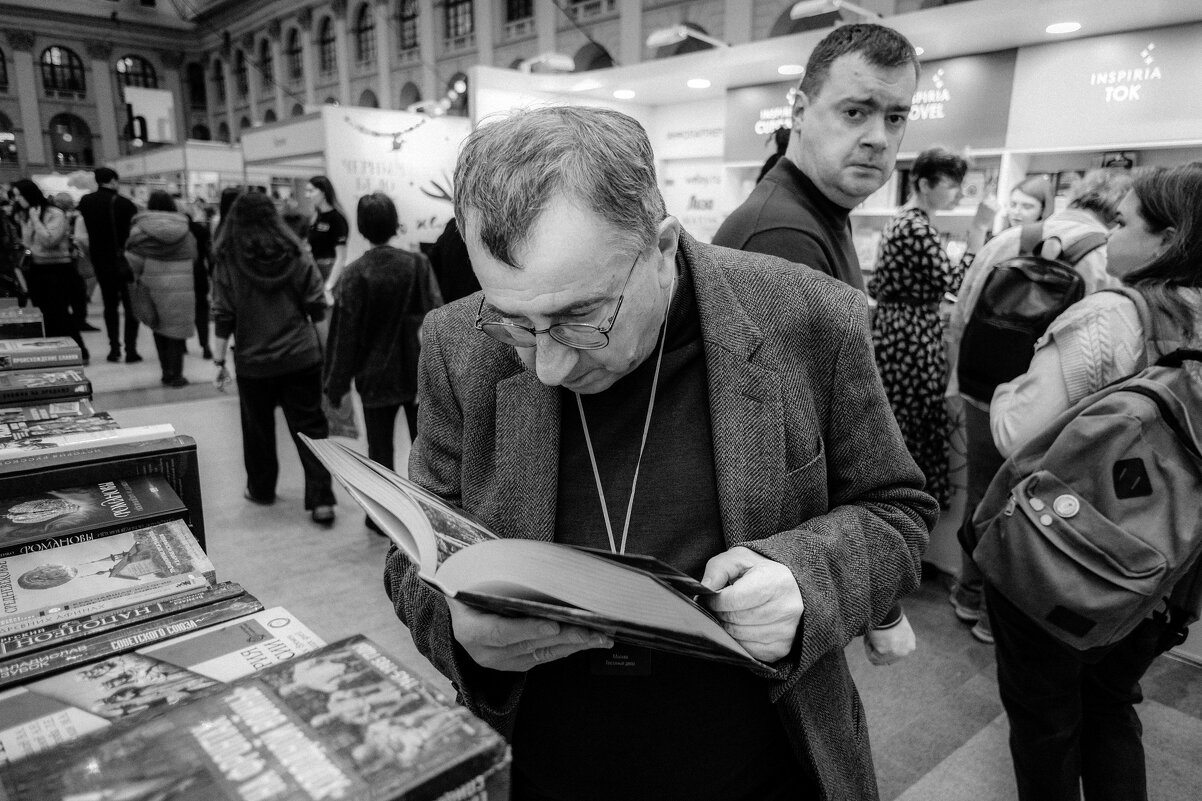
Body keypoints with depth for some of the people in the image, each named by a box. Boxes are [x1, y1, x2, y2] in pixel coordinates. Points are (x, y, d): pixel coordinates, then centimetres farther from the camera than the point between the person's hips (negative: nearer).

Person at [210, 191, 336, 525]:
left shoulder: (227, 262, -6)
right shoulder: (295, 256, -2)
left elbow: (223, 317, -6)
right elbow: (317, 309, -1)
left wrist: (219, 360, 1)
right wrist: (321, 347, 12)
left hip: (253, 362, 0)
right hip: (302, 358, 1)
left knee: (258, 429, 17)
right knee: (310, 427, 4)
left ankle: (261, 489, 32)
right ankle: (322, 499, -1)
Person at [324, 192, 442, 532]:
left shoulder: (354, 274, -10)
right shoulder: (418, 264, -6)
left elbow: (343, 334, -8)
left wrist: (337, 386, 0)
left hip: (376, 377, -1)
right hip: (420, 373, 2)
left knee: (380, 450, 13)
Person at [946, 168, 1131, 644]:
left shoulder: (1003, 240, 0)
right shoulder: (1112, 259, -14)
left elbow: (958, 320, 5)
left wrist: (959, 379, 17)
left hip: (982, 396, 4)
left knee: (981, 496, 21)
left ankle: (970, 594, 37)